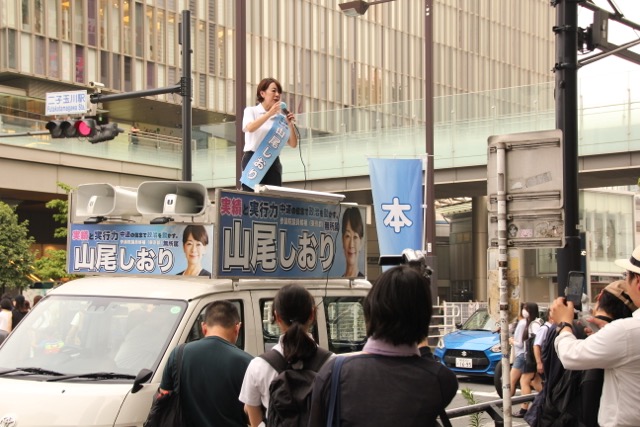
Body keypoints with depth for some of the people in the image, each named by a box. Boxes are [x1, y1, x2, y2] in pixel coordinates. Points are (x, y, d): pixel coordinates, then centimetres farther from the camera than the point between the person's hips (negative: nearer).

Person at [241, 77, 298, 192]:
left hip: (273, 162, 3)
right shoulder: (251, 111, 4)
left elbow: (293, 144, 8)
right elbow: (250, 128, -20)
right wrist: (270, 113, -24)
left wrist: (290, 125, -7)